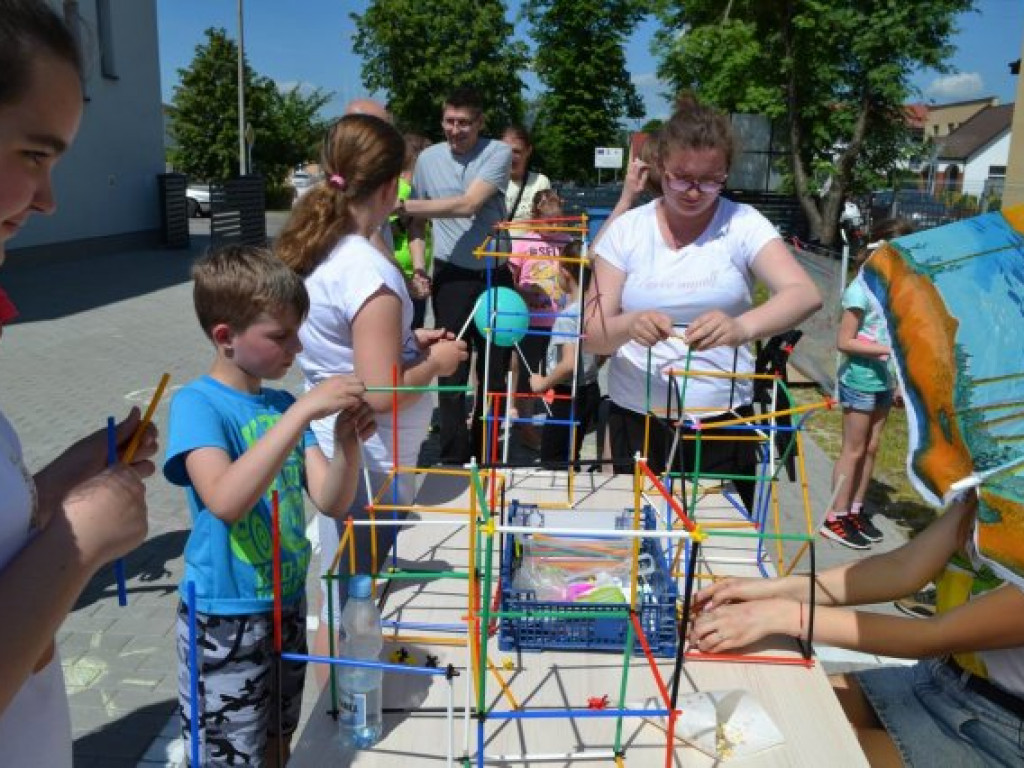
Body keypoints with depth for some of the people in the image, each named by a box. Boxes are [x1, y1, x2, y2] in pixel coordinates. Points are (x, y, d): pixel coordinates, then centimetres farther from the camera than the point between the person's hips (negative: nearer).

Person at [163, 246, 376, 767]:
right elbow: (226, 502, -33)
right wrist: (303, 411, -35)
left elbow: (333, 502, -3)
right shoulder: (196, 404, -16)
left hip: (288, 602, 6)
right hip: (225, 620, -6)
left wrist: (348, 443, -23)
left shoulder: (284, 405, 1)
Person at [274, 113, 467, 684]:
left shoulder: (312, 248, 2)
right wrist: (437, 363, -10)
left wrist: (406, 340, 9)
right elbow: (381, 393, -27)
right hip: (369, 465, -9)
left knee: (342, 593, 25)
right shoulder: (370, 272, -26)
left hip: (330, 448, 9)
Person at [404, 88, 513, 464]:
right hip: (451, 276, 1)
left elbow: (468, 205, -19)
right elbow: (417, 220, 13)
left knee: (495, 372, 7)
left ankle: (486, 456, 23)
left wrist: (403, 204, -19)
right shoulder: (428, 158, 4)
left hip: (495, 275, 0)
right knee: (453, 373, 1)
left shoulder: (498, 153, -5)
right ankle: (453, 460, 10)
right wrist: (418, 267, -1)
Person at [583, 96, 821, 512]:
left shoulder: (743, 225, -2)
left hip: (722, 420, 0)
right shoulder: (626, 230, 0)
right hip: (636, 419, 1)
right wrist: (630, 325, -28)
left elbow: (805, 294, -17)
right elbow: (592, 336, -5)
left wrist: (743, 326, -37)